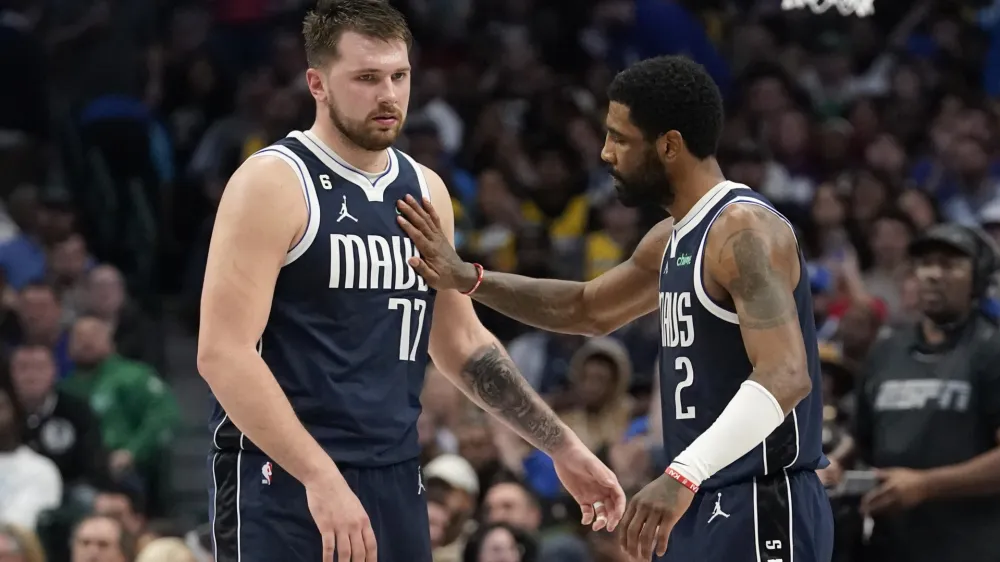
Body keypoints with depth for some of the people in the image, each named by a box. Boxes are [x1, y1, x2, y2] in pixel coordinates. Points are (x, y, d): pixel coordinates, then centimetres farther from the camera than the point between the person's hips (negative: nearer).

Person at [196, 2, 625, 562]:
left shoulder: (425, 190, 12)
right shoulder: (273, 185, -10)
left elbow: (462, 342, 24)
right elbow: (222, 352, -18)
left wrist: (561, 447, 19)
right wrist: (320, 477, -25)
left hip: (396, 485, 7)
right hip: (284, 481, -7)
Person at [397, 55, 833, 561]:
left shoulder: (745, 231, -17)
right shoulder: (672, 239, 14)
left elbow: (785, 376, -29)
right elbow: (586, 310, 31)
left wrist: (683, 476, -40)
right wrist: (467, 280, 18)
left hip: (760, 506, -11)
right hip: (710, 505, 11)